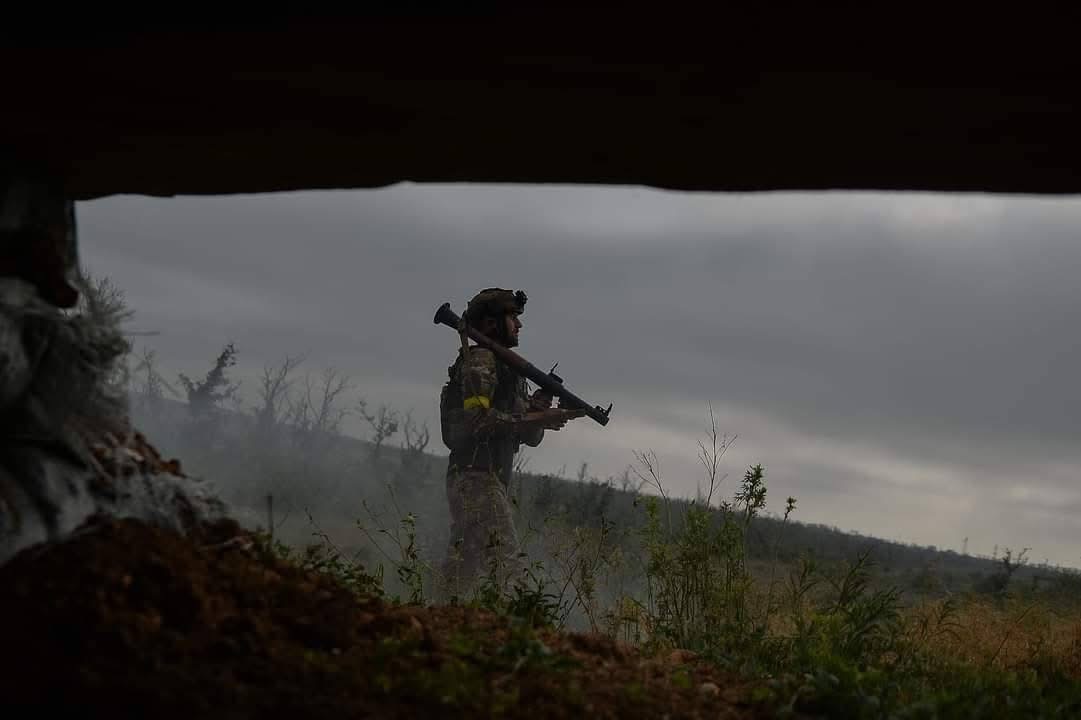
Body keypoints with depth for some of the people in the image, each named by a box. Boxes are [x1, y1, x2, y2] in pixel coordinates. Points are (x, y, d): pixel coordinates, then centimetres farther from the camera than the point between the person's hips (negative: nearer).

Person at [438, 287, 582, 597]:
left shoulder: (511, 368, 23)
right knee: (501, 558, -17)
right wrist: (538, 418, -17)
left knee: (466, 565, 8)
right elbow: (477, 419, -19)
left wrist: (540, 408, 0)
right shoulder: (479, 361, -5)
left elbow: (531, 438, 21)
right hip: (477, 476, -10)